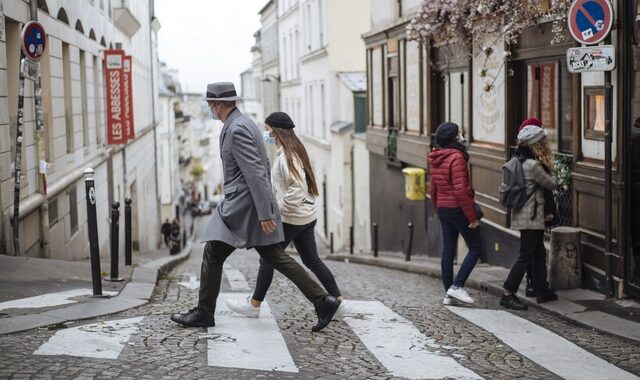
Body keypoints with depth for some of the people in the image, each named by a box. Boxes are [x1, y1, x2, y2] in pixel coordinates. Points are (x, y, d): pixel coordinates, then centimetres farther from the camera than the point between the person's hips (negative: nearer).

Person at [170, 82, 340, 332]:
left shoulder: (236, 129, -16)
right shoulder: (244, 123, 15)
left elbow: (255, 172, -22)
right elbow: (262, 165, 21)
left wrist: (265, 213, -24)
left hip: (242, 206, -10)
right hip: (252, 205, 10)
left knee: (213, 254, 1)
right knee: (273, 256, 9)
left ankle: (204, 313, 12)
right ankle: (322, 301, 5)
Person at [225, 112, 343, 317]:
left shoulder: (286, 156, -17)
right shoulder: (294, 150, 13)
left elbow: (297, 188, -26)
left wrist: (279, 209, -20)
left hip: (291, 218, -9)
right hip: (306, 216, 9)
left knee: (267, 259, 2)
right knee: (312, 260, 14)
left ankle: (254, 304, 10)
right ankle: (337, 298, 15)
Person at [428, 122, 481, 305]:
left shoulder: (435, 159, 10)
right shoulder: (456, 157, -16)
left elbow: (433, 189, 16)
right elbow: (460, 190, -21)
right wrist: (472, 217, -17)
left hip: (443, 209, 8)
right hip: (458, 208, -8)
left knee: (447, 251, 9)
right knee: (475, 248, 3)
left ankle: (448, 294, 12)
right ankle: (457, 286, -4)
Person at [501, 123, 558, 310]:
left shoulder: (519, 160, 7)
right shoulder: (533, 165, -21)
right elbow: (551, 184, -8)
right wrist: (553, 178, 13)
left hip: (524, 215, 10)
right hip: (531, 217, -10)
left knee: (538, 253, 18)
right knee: (525, 256, -4)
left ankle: (542, 291, 27)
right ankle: (508, 294, -3)